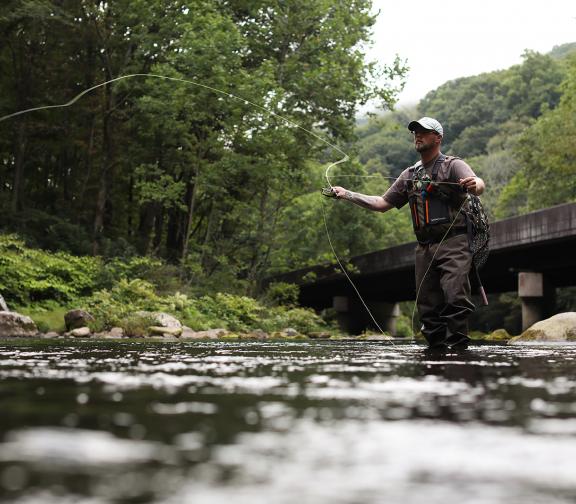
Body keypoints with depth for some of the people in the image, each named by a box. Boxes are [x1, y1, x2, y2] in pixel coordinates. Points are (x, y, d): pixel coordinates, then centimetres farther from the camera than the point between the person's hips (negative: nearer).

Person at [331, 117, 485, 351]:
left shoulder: (453, 165, 3)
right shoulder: (410, 175, 21)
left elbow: (479, 186, -16)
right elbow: (382, 203, 24)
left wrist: (474, 184, -41)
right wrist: (347, 194, 16)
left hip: (453, 244, -6)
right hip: (424, 248, 6)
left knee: (455, 297, -19)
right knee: (428, 305, 3)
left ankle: (457, 346, -18)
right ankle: (436, 347, 8)